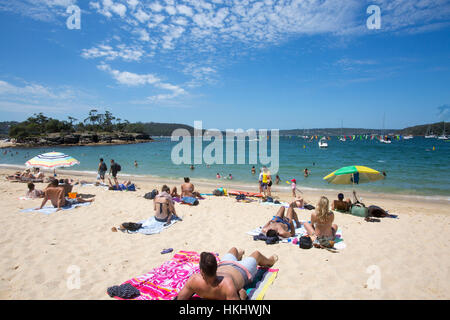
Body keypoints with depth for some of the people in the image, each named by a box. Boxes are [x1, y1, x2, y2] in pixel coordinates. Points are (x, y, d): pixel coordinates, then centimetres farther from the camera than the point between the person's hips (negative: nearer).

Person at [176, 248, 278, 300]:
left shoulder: (194, 280, -44)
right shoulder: (227, 284, -54)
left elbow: (179, 298, -31)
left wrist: (191, 290, -17)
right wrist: (242, 296, -35)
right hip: (242, 271, -3)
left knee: (234, 249, 35)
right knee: (256, 254, 28)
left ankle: (239, 254, 76)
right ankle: (269, 261, 66)